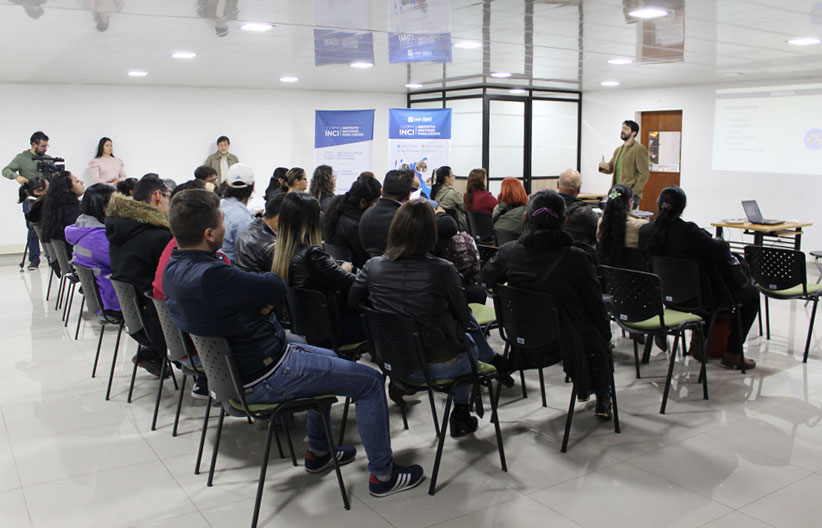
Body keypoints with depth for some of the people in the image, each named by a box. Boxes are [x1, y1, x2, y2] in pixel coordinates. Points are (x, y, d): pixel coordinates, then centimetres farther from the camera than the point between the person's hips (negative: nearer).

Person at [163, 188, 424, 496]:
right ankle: (382, 474, 12)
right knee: (370, 381, -2)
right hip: (263, 378, -10)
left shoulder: (174, 269, -1)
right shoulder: (210, 277, -33)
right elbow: (278, 287, -22)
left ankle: (318, 452, 40)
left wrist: (259, 301, -12)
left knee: (326, 357, 31)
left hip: (231, 365, 10)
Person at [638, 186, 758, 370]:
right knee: (752, 293, 15)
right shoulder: (688, 231, -28)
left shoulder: (645, 230, -9)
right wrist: (722, 242, 6)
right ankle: (732, 354, 16)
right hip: (697, 297, -7)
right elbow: (718, 251, -17)